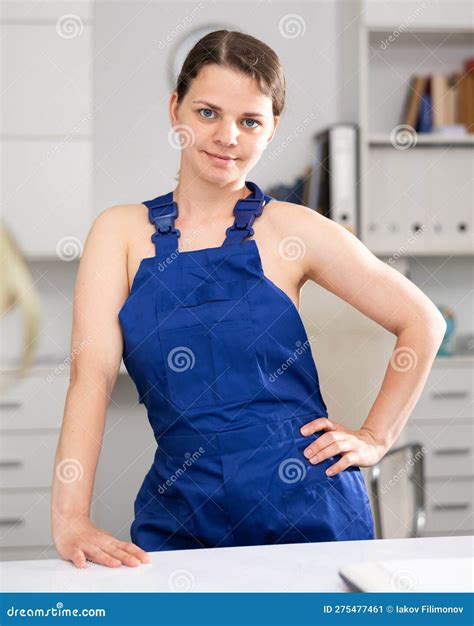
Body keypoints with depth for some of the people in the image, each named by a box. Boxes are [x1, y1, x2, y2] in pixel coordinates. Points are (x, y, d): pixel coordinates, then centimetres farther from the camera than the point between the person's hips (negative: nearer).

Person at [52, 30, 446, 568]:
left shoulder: (291, 230, -2)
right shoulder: (122, 231, 1)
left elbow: (422, 323, 6)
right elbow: (92, 371, -9)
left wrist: (375, 438, 2)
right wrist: (70, 518, -18)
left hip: (308, 507, 0)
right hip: (180, 517, 1)